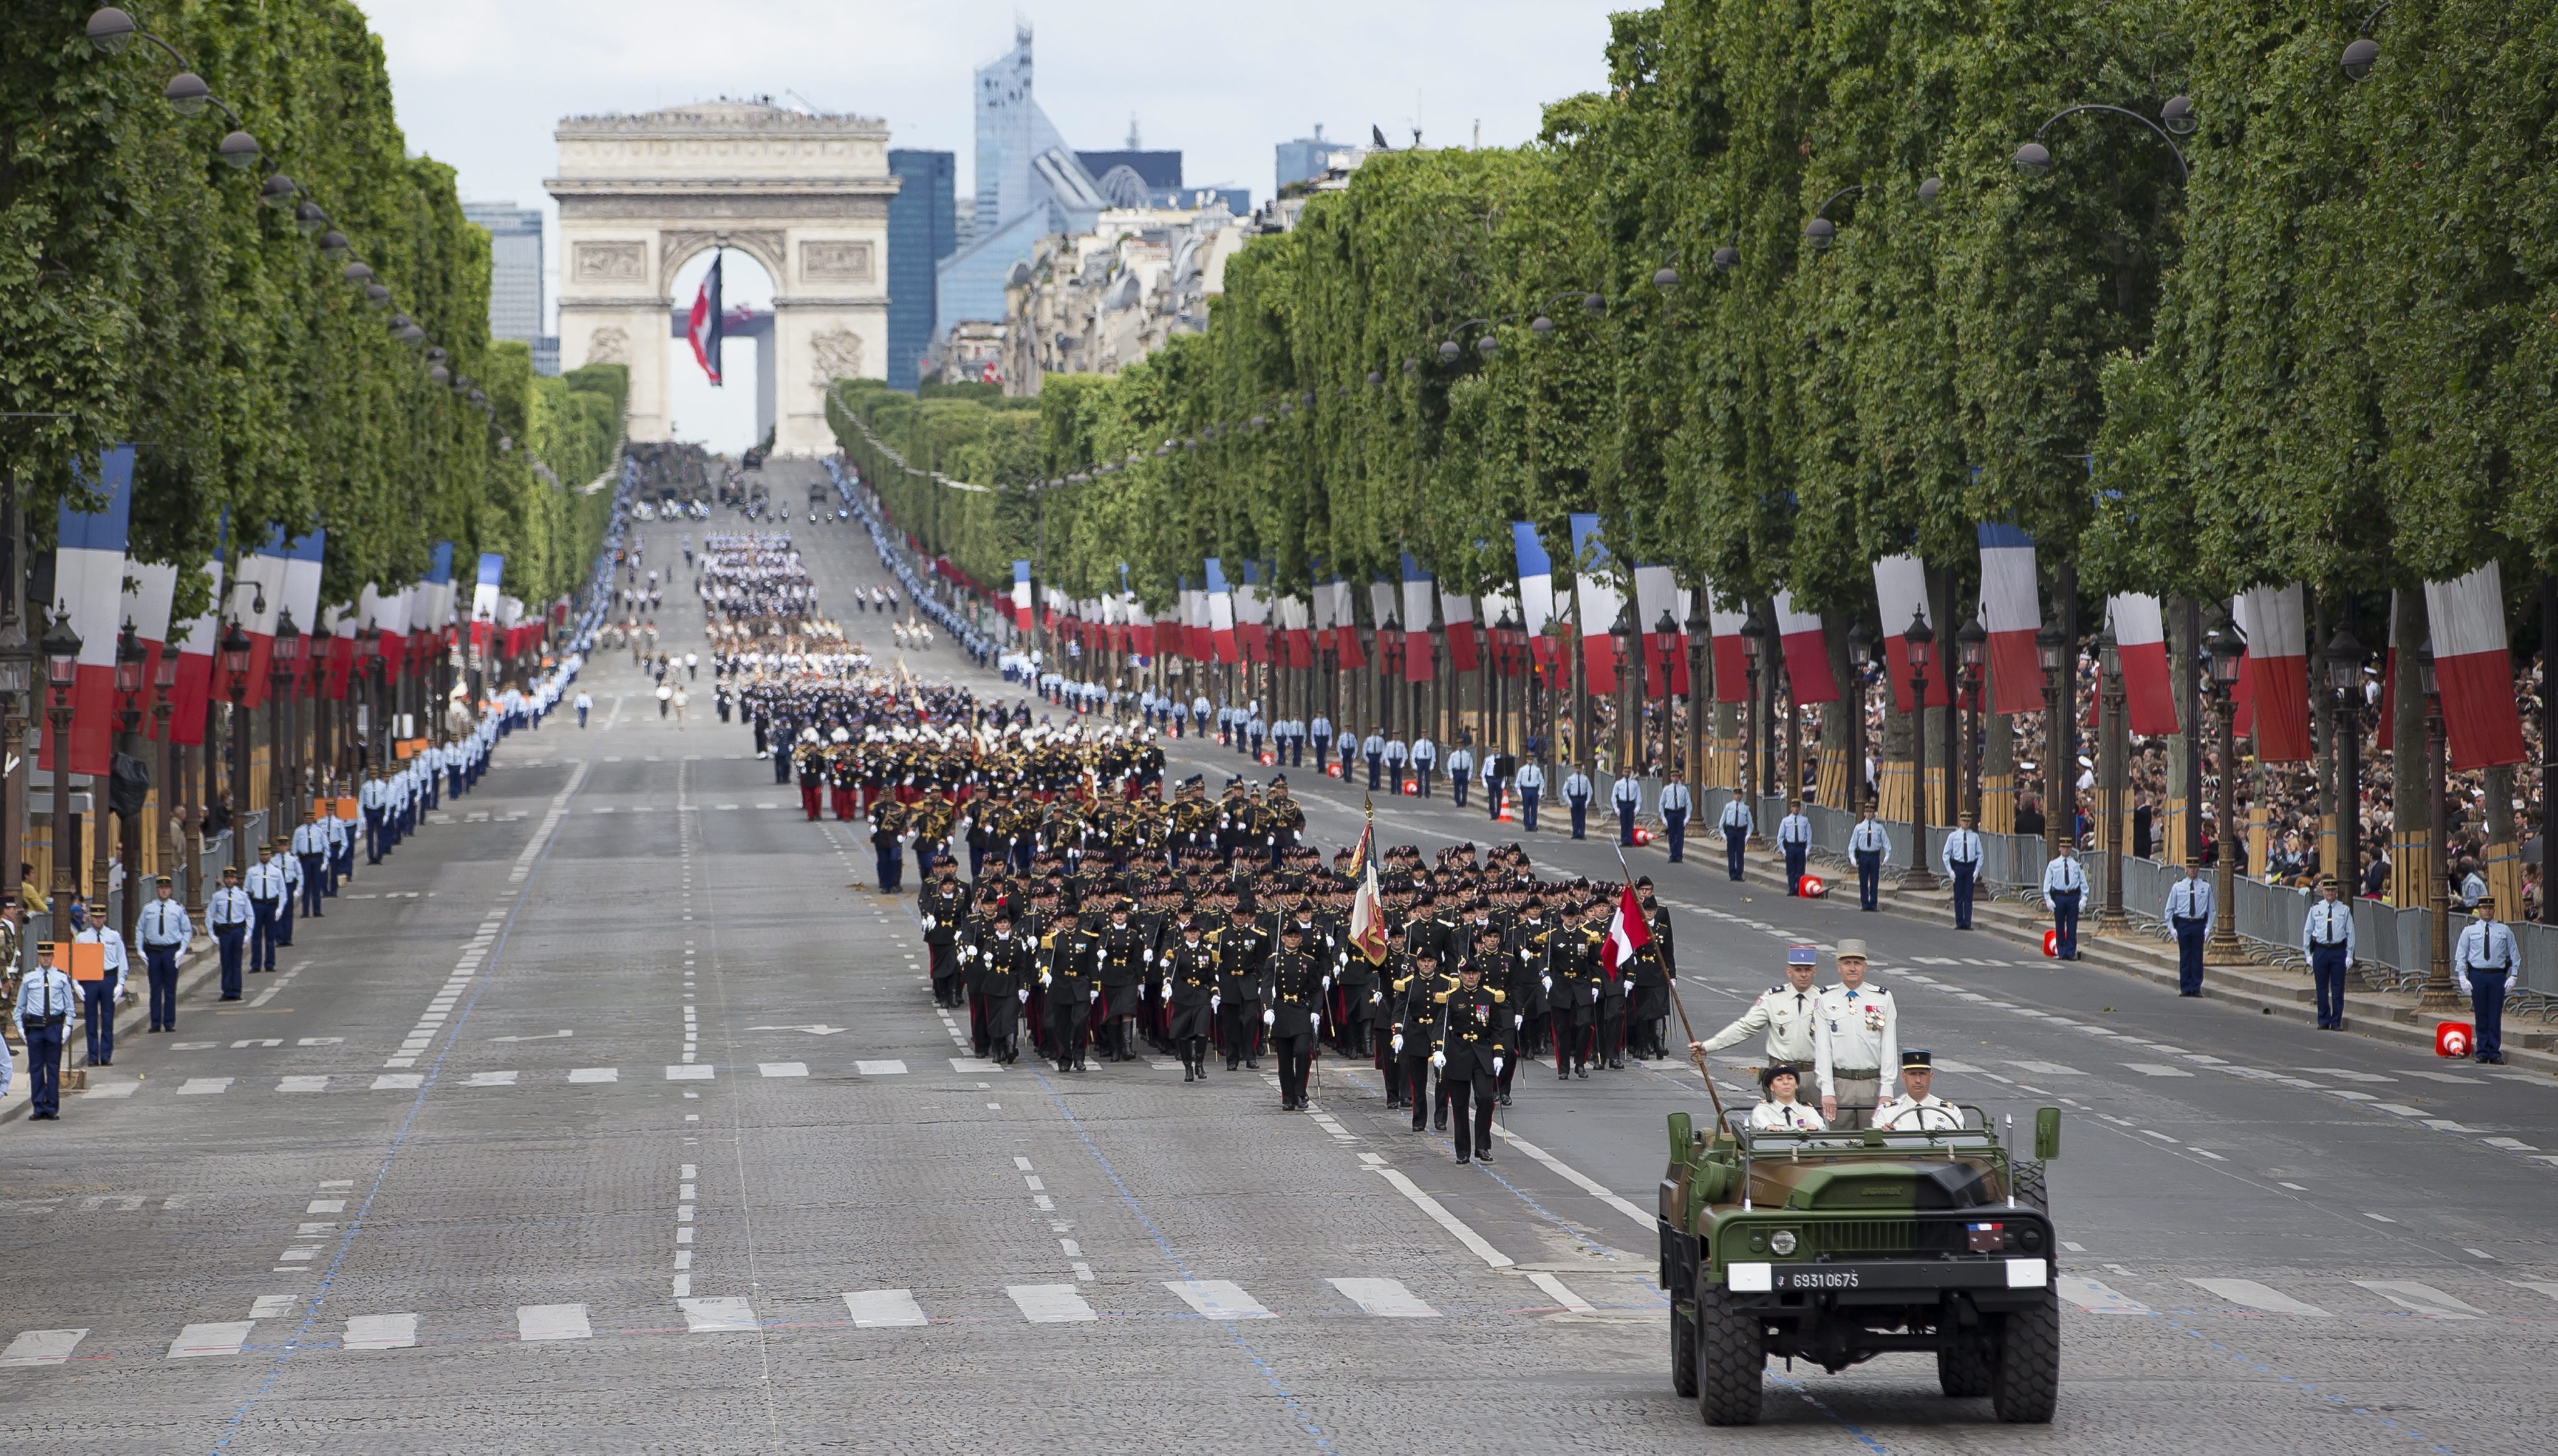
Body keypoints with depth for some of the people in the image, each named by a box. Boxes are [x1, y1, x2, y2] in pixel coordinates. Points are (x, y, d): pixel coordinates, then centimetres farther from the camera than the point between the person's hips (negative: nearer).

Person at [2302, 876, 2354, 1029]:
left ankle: (2336, 1022, 8)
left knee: (2338, 989, 0)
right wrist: (2308, 955, 4)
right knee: (2322, 988, 6)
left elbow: (2350, 933, 3)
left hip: (2338, 951, -1)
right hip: (2320, 951, 1)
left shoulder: (2344, 910, 2)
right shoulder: (2315, 910, 5)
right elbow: (2307, 932, 9)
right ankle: (2323, 1021, 15)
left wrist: (2349, 956, -2)